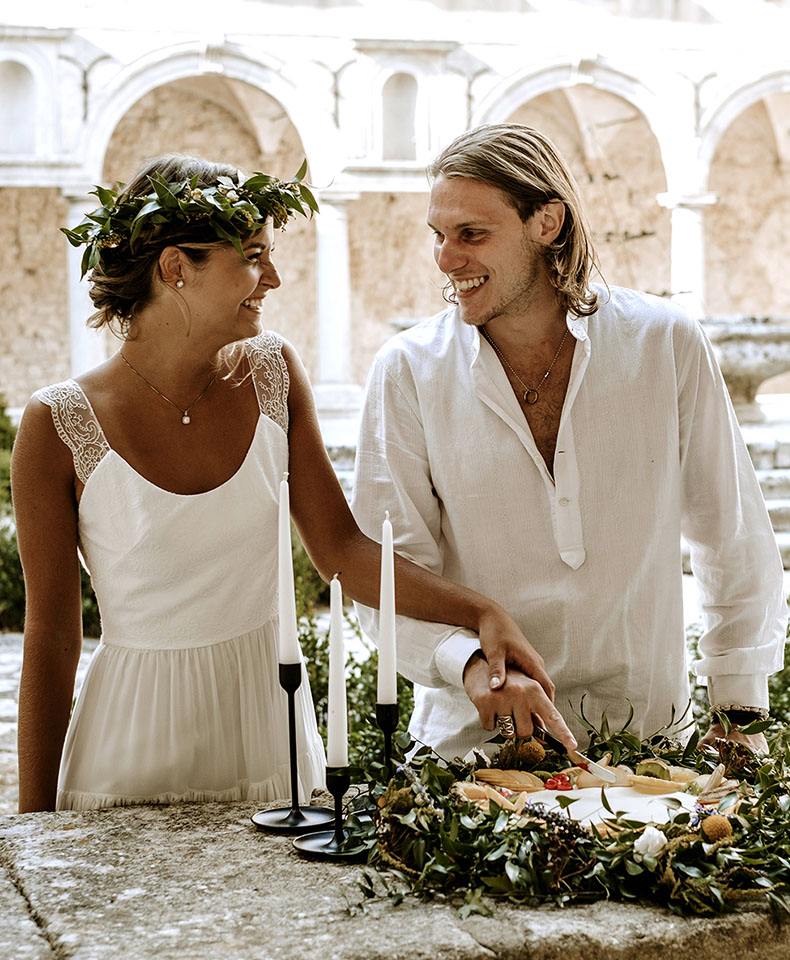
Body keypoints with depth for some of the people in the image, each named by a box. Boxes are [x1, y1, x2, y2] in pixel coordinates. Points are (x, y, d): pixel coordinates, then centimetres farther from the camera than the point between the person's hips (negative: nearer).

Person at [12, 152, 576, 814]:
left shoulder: (272, 373, -3)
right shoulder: (59, 425, -14)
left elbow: (340, 548, -1)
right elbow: (51, 638, -8)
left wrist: (481, 612, -14)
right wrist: (35, 828, -6)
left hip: (269, 723, 4)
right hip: (139, 751, -3)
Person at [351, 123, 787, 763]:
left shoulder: (666, 344, -1)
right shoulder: (408, 371, -2)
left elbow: (734, 539, 7)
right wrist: (470, 661, -23)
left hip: (647, 729, 0)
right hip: (473, 739, 0)